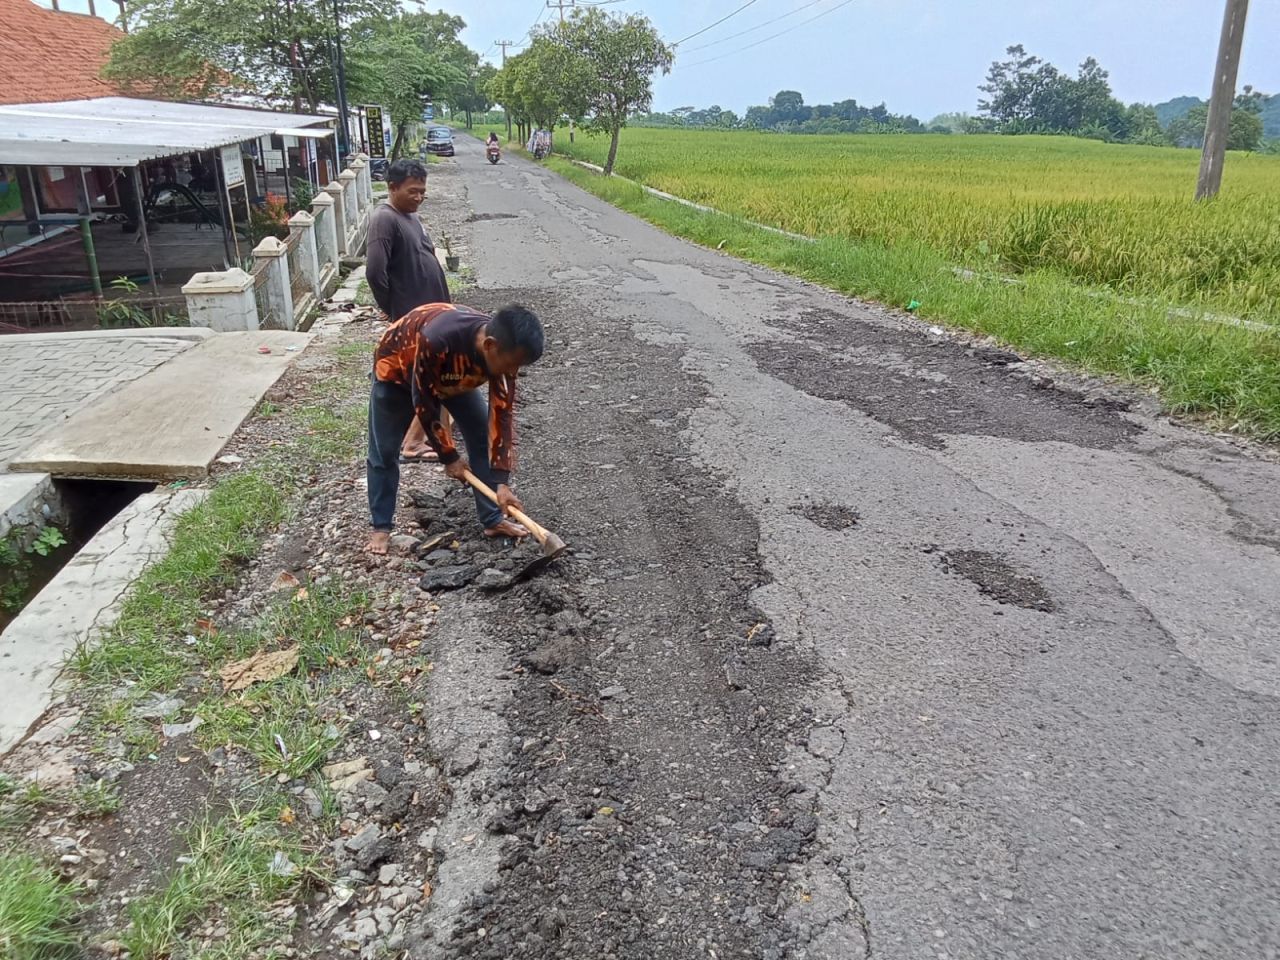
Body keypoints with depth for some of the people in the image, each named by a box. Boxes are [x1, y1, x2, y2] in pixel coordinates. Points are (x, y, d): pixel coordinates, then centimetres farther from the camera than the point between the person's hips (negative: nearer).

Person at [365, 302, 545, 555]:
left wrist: (501, 481, -26)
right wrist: (449, 457, -21)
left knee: (482, 436, -3)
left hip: (453, 376, 4)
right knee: (384, 451, -2)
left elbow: (501, 415, -23)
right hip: (397, 369, -4)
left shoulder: (503, 349, -29)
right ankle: (381, 527, 15)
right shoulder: (436, 341, -46)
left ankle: (493, 519, 7)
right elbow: (423, 404, -31)